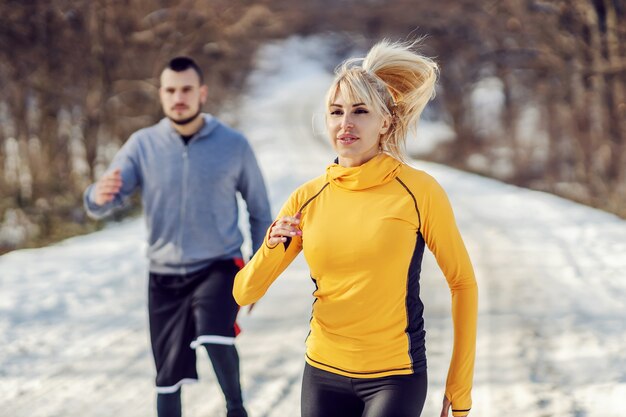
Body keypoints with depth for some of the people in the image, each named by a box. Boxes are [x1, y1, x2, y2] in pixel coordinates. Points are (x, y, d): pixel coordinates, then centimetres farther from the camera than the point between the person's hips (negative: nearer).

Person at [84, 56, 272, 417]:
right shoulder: (143, 145, -4)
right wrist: (99, 196, -35)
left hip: (219, 266, -2)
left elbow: (260, 212, 6)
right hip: (164, 275, 2)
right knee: (169, 377, 8)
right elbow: (101, 204, -11)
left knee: (215, 336, -28)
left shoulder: (234, 144, -5)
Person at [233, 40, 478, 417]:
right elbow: (245, 294, 3)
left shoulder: (418, 191, -9)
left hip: (394, 377, -4)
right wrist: (273, 248, -18)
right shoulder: (308, 199, 1)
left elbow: (463, 283, -1)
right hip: (323, 374, 4)